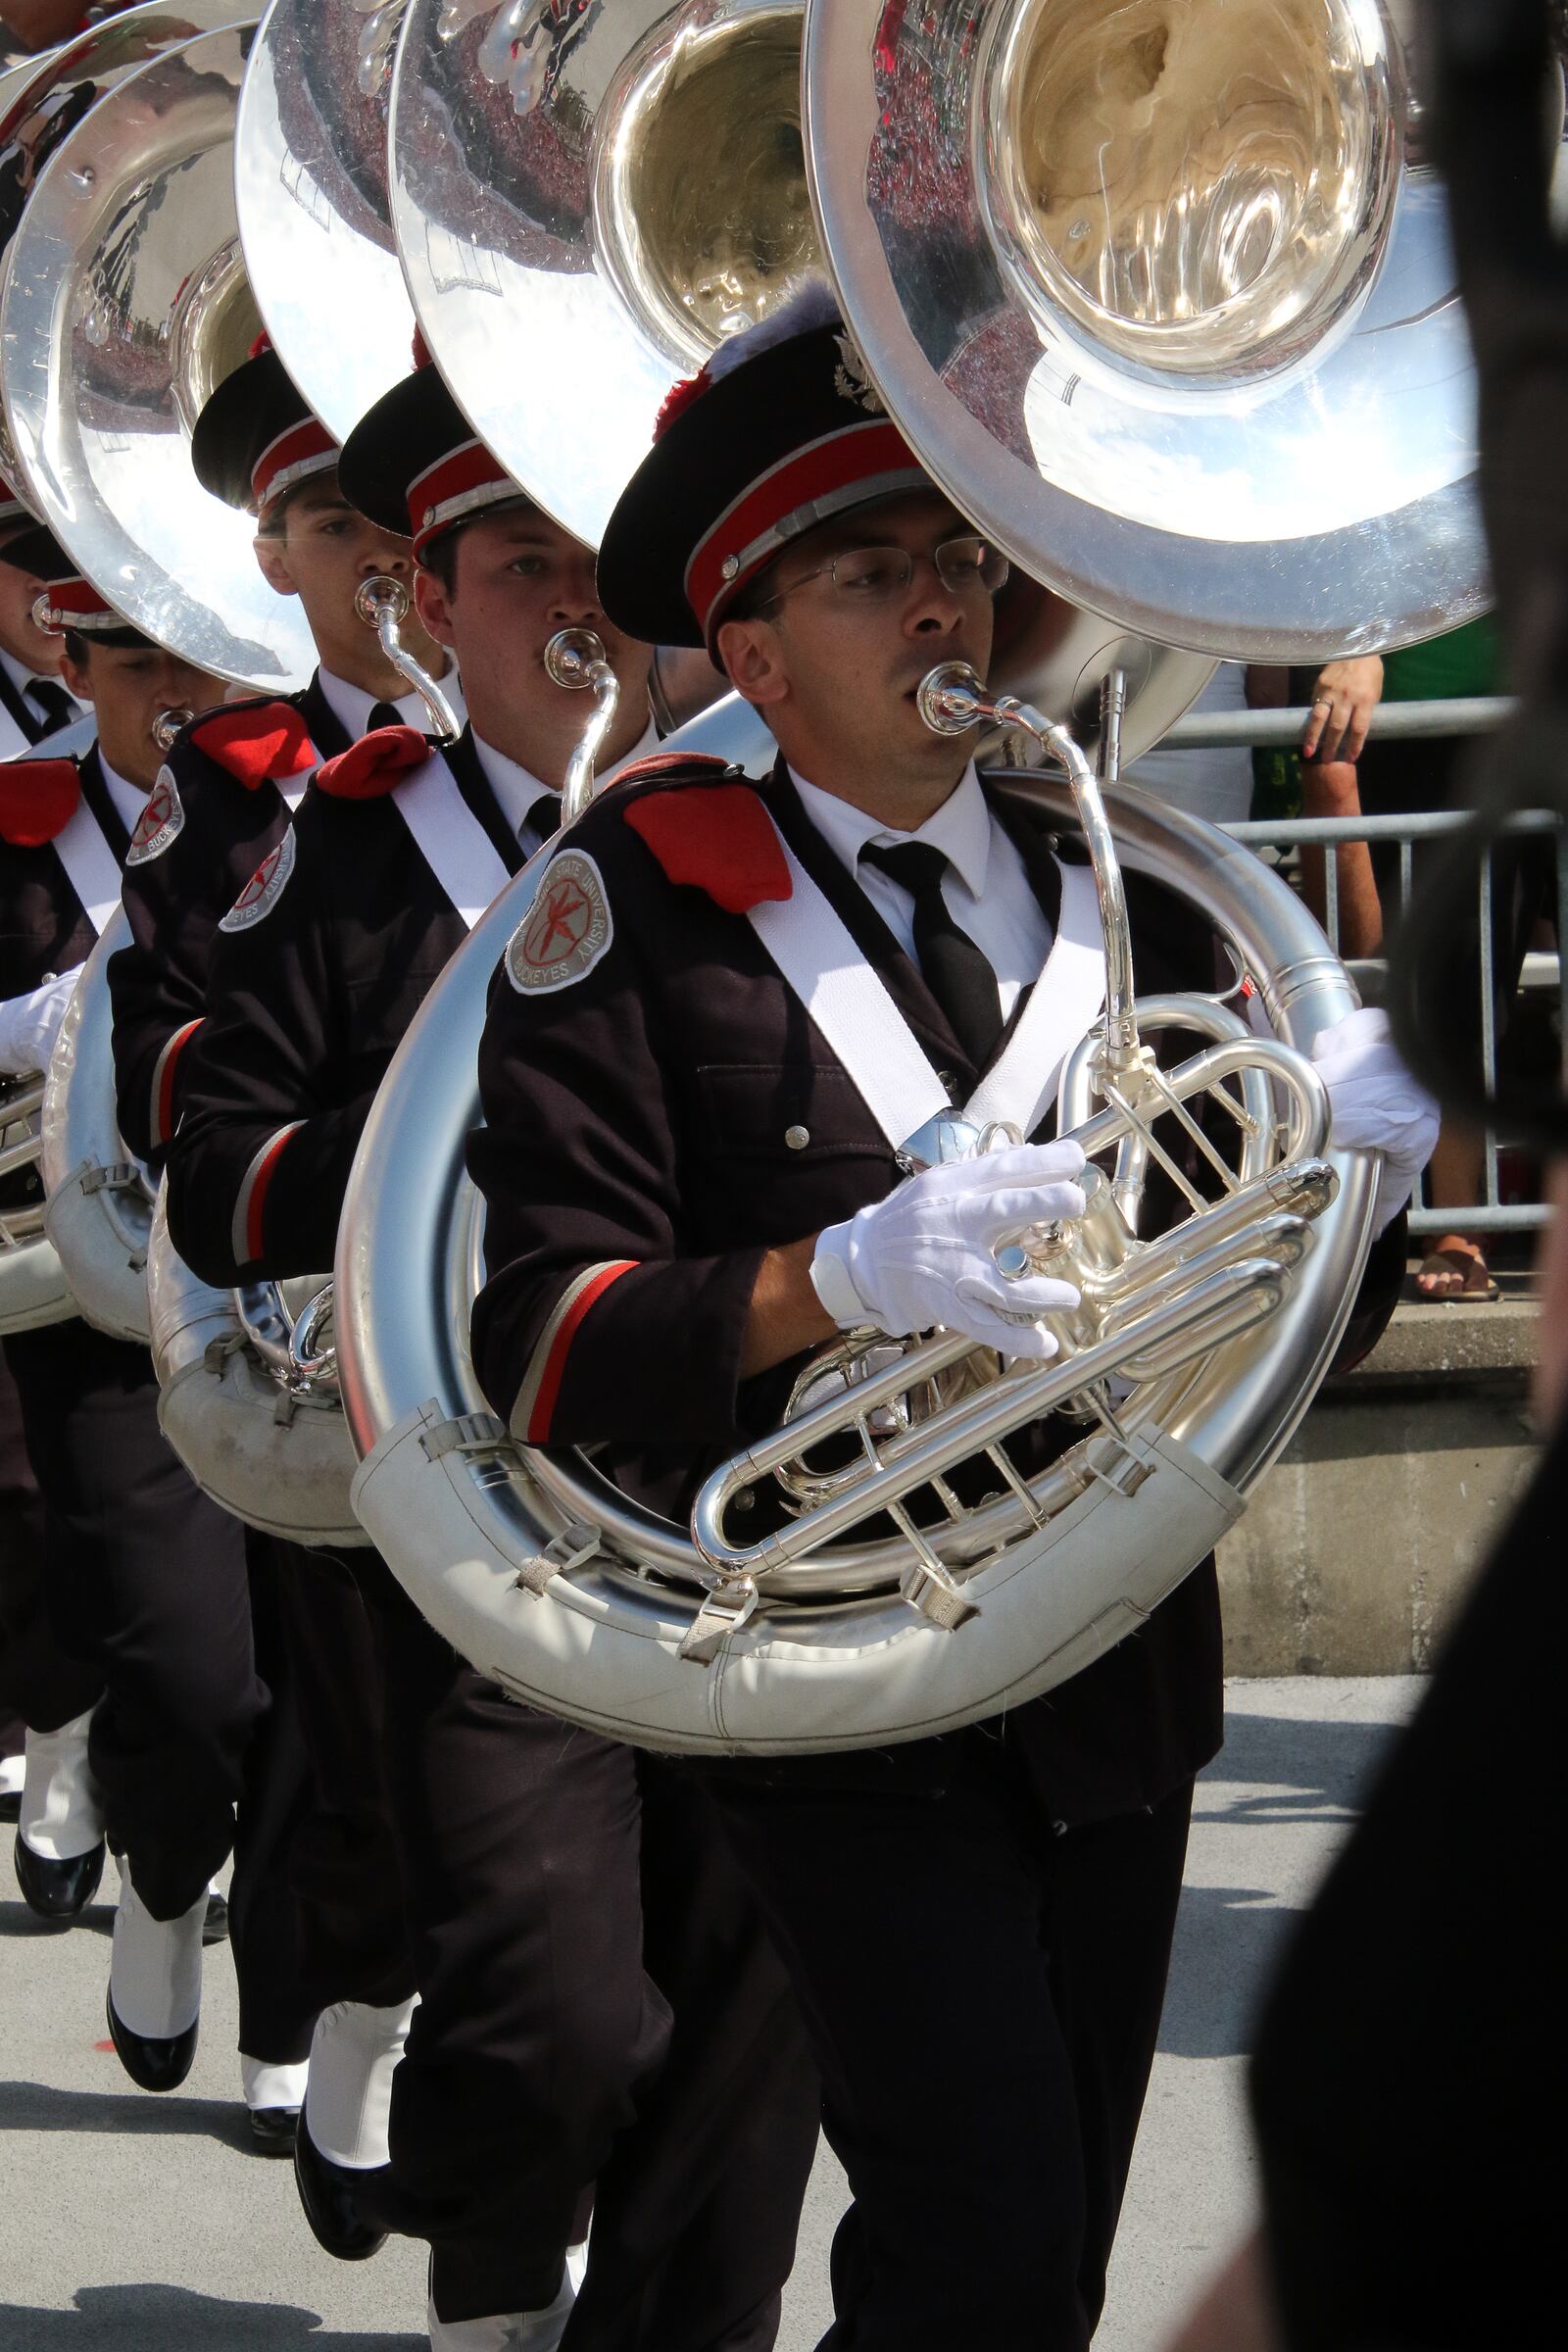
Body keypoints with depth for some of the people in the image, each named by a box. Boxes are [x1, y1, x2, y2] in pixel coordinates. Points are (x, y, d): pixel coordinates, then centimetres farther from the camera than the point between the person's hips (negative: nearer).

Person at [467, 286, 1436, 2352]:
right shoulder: (641, 901, -8)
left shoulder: (1112, 885, 9)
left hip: (1120, 1687, 6)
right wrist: (841, 1277, -31)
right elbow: (540, 1343, -16)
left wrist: (1353, 1158, -15)